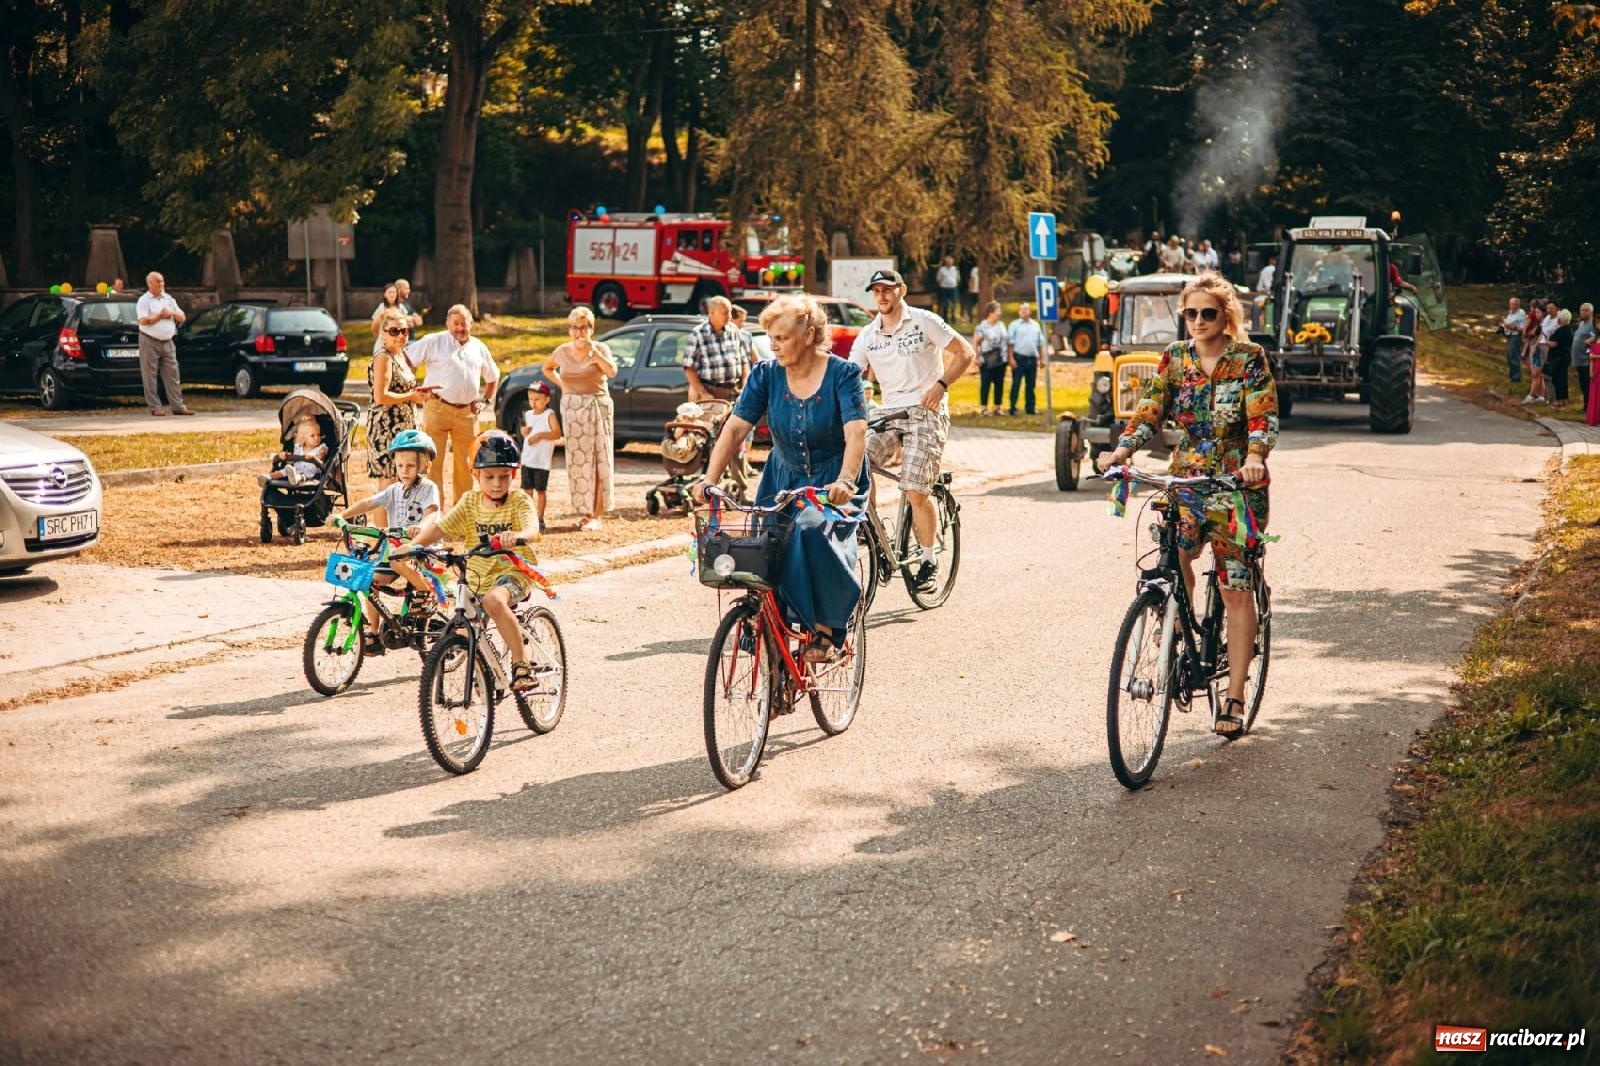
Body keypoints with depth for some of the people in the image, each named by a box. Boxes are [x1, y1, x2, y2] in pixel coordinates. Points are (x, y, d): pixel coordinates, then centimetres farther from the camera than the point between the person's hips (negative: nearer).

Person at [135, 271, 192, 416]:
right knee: (150, 377, -2)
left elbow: (182, 318, 13)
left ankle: (178, 406, 5)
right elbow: (143, 320, -17)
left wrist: (171, 313, -5)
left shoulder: (169, 299, 13)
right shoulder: (144, 301, -3)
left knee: (172, 375, 3)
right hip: (149, 342, -5)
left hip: (167, 342, 5)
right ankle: (155, 407, 3)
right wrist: (160, 315, -12)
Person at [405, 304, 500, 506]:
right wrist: (414, 388, -9)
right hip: (438, 408, -4)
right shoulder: (433, 342, 1)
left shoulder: (479, 347, 14)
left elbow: (492, 377, 27)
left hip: (467, 412, 4)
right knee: (434, 461, -4)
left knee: (464, 463, 9)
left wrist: (486, 401, 15)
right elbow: (405, 359, -2)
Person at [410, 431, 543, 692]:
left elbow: (532, 529, -27)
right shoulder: (470, 501, 4)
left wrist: (517, 535, -51)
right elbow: (439, 527, 0)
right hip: (478, 576, 5)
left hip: (513, 571, -5)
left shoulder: (519, 501, -8)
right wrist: (413, 544, -19)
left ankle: (521, 664, -28)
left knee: (494, 600, -37)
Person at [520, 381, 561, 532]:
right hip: (527, 459, 5)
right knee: (527, 489, 7)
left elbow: (557, 434, -13)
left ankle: (540, 519, 7)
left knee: (540, 490, 1)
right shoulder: (528, 415, 11)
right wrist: (524, 430, -3)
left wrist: (540, 435, -21)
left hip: (542, 460, -5)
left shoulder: (549, 415, -6)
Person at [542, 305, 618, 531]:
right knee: (577, 461, 2)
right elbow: (547, 368, 25)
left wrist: (593, 351, -25)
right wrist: (561, 384, 10)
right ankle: (585, 512, 10)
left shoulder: (600, 348, -2)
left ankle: (595, 515, -6)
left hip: (598, 407, -3)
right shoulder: (562, 352, 6)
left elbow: (612, 372, -18)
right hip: (572, 408, 3)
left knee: (597, 460, -6)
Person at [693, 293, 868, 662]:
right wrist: (710, 479, -23)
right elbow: (735, 428, -10)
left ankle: (827, 630, -17)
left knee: (812, 535, -30)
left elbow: (855, 433, -26)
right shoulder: (766, 374, -5)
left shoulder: (843, 374, -14)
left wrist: (845, 481, -44)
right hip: (783, 481, 4)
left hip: (834, 484, -4)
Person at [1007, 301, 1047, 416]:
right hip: (1019, 358, -4)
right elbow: (1010, 343, -4)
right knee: (1016, 384, -5)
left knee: (1031, 385, 9)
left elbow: (1041, 343, 17)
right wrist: (1011, 358, -12)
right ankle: (1013, 407, -2)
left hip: (1032, 359, 4)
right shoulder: (1015, 325, 1)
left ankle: (1030, 408, 15)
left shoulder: (1035, 325, 14)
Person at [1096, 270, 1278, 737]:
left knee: (1236, 588, -3)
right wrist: (1121, 450, -16)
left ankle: (1234, 697, 3)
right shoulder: (1175, 358, 7)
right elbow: (1150, 412, 2)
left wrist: (1254, 456, -33)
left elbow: (1264, 417, -13)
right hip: (1186, 479, 3)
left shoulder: (1249, 358, -3)